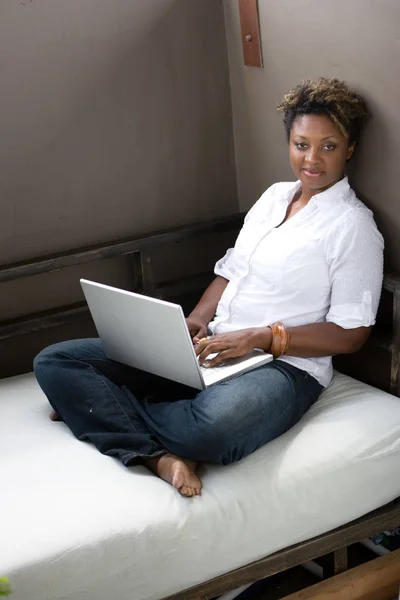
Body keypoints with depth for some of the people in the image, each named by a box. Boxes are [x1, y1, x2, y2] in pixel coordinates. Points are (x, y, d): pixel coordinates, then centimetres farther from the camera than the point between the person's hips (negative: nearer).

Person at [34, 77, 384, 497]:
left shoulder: (353, 227, -4)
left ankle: (98, 408, -17)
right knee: (54, 361, -6)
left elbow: (350, 334, -8)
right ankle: (158, 454, -26)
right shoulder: (274, 196, 18)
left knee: (214, 426, -45)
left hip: (283, 364, -7)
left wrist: (262, 336, -17)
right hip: (210, 350, 7)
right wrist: (195, 320, 1)